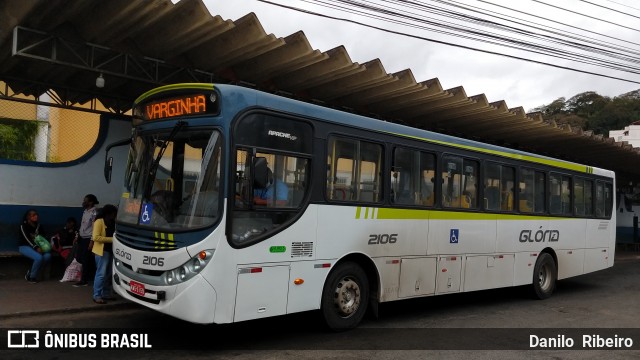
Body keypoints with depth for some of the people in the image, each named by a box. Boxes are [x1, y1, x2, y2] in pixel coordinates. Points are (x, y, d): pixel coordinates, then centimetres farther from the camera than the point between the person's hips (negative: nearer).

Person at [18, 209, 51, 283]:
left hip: (36, 246, 5)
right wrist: (36, 248, -30)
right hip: (24, 246, -5)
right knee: (39, 257, -32)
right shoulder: (23, 225, -7)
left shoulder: (38, 225, 11)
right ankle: (31, 277, -11)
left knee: (48, 255, -24)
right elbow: (27, 238, -18)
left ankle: (31, 273, -9)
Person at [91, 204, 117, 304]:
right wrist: (111, 239, -20)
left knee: (109, 273, 11)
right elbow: (95, 237, -19)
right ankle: (97, 296, -3)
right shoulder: (99, 222, -10)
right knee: (101, 273, -8)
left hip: (110, 250, 8)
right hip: (102, 251, -8)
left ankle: (106, 294, 19)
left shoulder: (111, 223, 15)